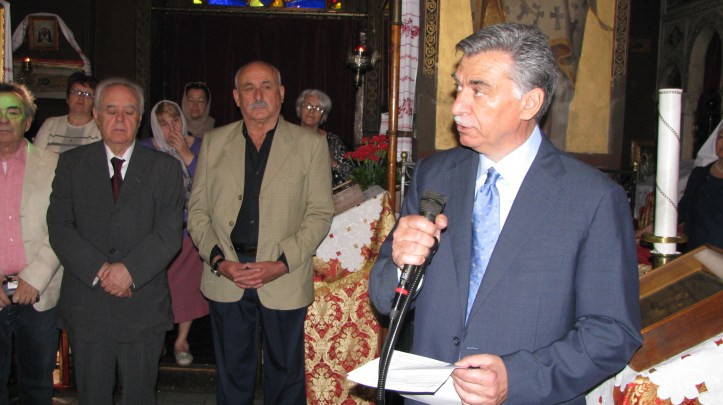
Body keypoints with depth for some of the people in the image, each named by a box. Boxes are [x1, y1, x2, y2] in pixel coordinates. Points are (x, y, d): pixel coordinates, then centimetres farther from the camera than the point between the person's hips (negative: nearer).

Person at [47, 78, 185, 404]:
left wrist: (130, 269, -19)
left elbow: (170, 233, -6)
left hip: (143, 305, -1)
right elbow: (59, 227, -4)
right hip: (85, 306, 1)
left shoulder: (165, 168, 2)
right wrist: (99, 270, -16)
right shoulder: (72, 163, 5)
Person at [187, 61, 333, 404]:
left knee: (285, 372, 9)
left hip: (284, 279, -2)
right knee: (231, 373, 14)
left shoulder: (310, 145, 1)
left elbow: (320, 214, -3)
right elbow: (197, 209, 7)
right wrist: (218, 260, -9)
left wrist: (282, 264, -14)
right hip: (226, 276, 2)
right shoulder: (214, 142, 8)